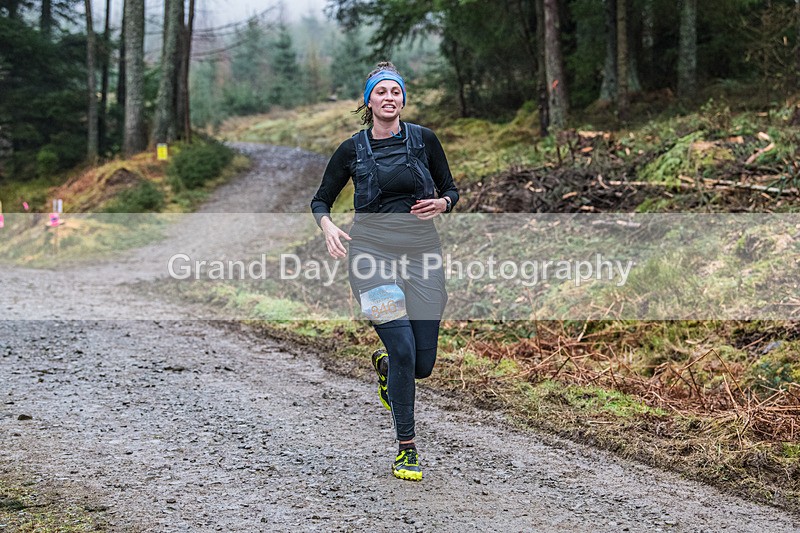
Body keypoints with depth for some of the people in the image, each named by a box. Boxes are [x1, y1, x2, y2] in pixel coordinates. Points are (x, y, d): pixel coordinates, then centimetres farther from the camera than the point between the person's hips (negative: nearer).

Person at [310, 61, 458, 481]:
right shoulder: (352, 150, 3)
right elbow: (321, 200, 10)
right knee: (403, 349, -15)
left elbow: (450, 189, 13)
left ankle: (384, 365, 39)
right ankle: (406, 449, 1)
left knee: (422, 364, 1)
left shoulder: (424, 139, 4)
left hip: (421, 250, 2)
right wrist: (328, 227, -11)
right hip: (372, 251, -2)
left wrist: (441, 203, -10)